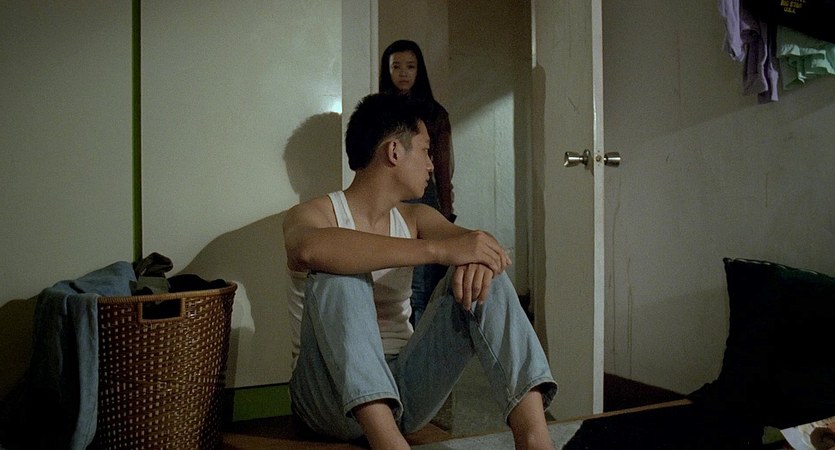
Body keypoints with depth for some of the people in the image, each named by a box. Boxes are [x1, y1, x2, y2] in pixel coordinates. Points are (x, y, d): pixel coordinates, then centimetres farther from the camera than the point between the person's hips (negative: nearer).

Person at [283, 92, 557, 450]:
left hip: (404, 389, 5)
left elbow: (482, 244, -2)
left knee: (481, 275, -14)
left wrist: (477, 257, -28)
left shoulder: (414, 218, 14)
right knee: (336, 275, -29)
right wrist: (441, 249, -36)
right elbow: (311, 249, -32)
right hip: (334, 394, -4)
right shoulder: (311, 215, -5)